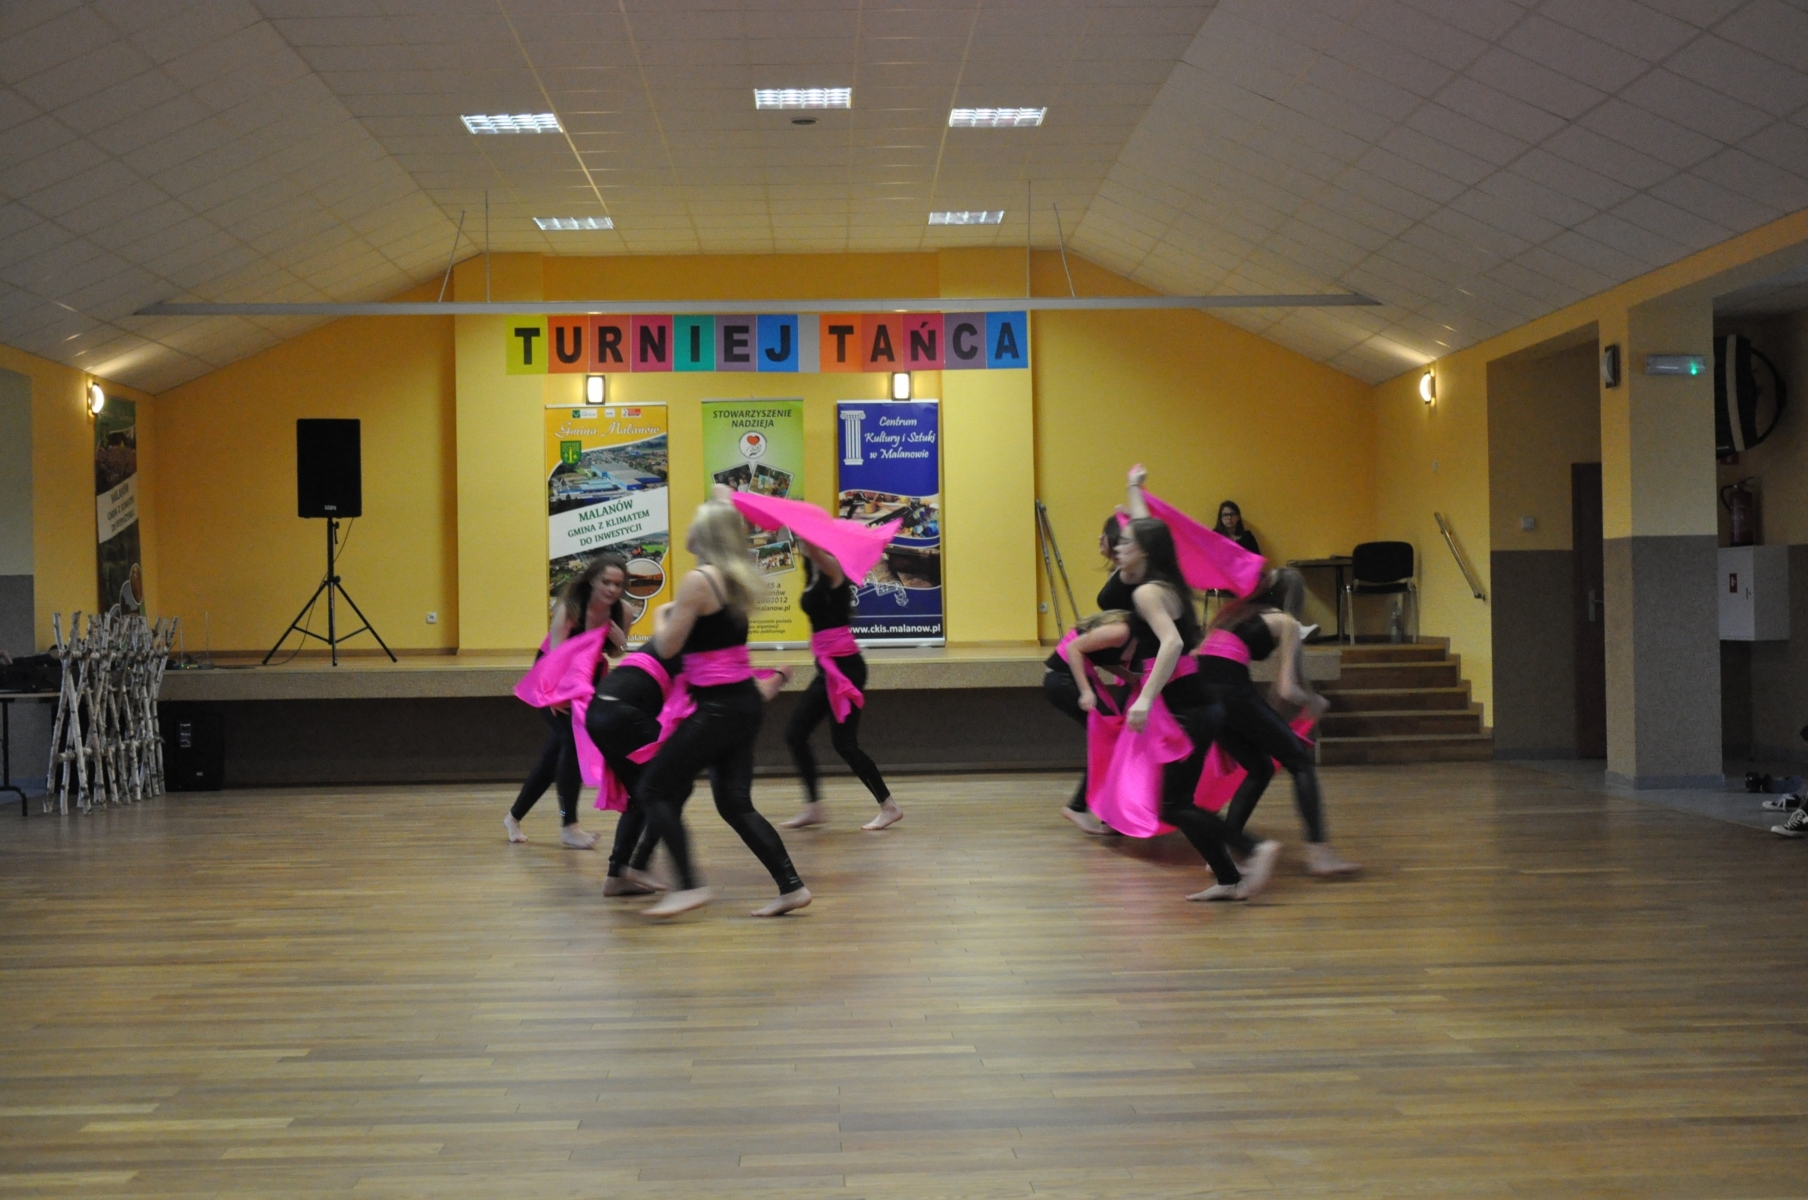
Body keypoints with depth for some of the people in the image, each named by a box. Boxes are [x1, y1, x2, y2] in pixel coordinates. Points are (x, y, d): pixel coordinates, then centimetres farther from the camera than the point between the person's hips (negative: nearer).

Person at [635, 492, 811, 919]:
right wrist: (727, 504, 44)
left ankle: (689, 886, -6)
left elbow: (667, 648, -12)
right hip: (746, 703, 9)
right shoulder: (739, 576, 9)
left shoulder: (698, 580, -14)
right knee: (735, 803, 13)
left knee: (653, 790, 0)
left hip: (718, 708, -9)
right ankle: (790, 887, 10)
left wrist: (663, 618, 10)